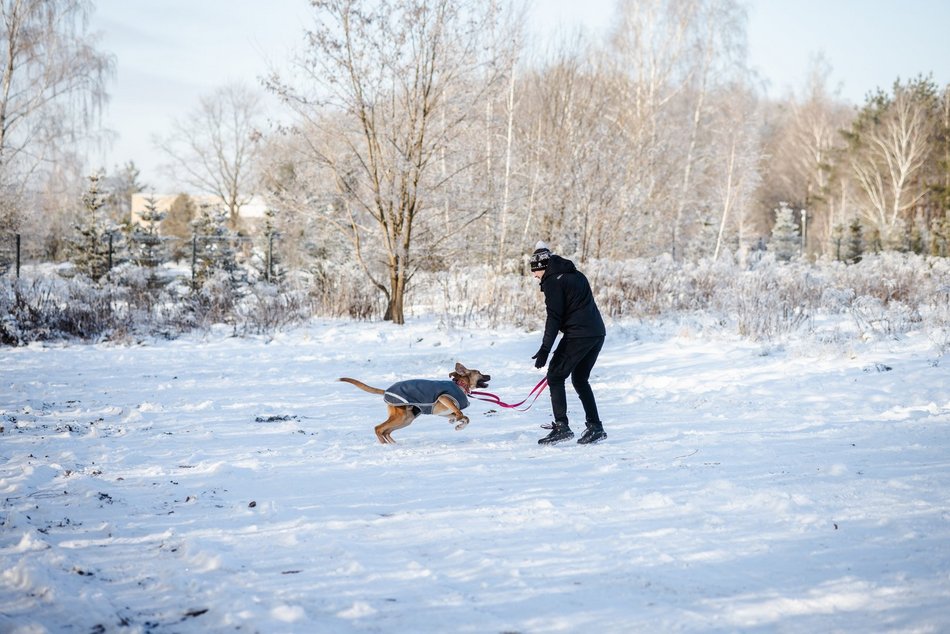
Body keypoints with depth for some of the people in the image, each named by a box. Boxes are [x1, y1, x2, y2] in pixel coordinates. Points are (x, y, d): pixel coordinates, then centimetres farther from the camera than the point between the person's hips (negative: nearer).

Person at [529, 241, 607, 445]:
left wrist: (545, 349, -16)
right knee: (580, 379, 19)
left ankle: (561, 426, -9)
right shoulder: (576, 275, 20)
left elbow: (554, 317, -14)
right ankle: (595, 427, 15)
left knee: (555, 377, -1)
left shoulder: (553, 281, -6)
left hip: (578, 335, -9)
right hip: (597, 333, 9)